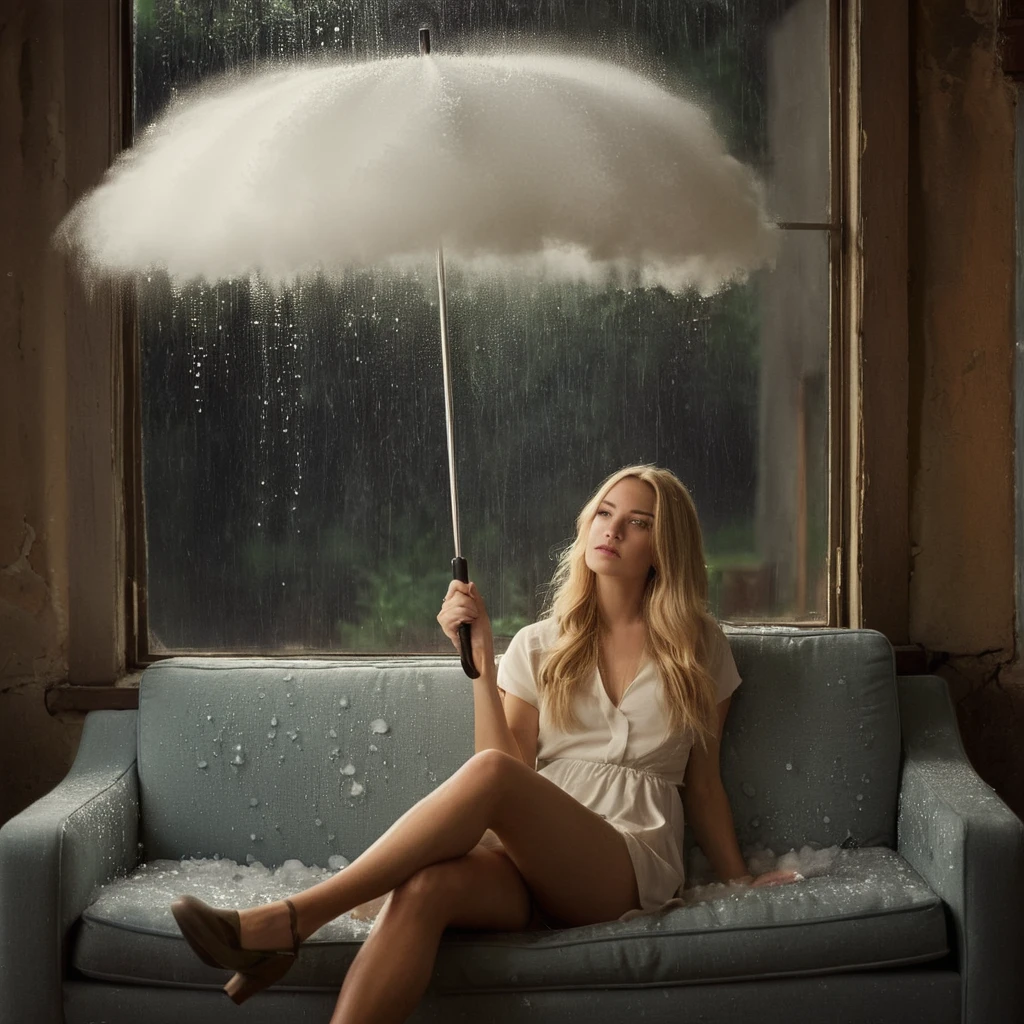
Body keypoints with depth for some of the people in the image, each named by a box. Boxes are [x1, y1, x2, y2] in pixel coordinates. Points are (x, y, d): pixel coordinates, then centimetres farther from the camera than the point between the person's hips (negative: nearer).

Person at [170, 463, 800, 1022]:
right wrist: (482, 659, -1)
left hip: (633, 863, -2)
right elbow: (514, 760, 4)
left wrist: (739, 878, 11)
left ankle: (291, 920, -34)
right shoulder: (539, 646, 17)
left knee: (489, 771, -34)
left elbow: (704, 781, 19)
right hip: (530, 857, 2)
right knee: (426, 886, -37)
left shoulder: (699, 647, 15)